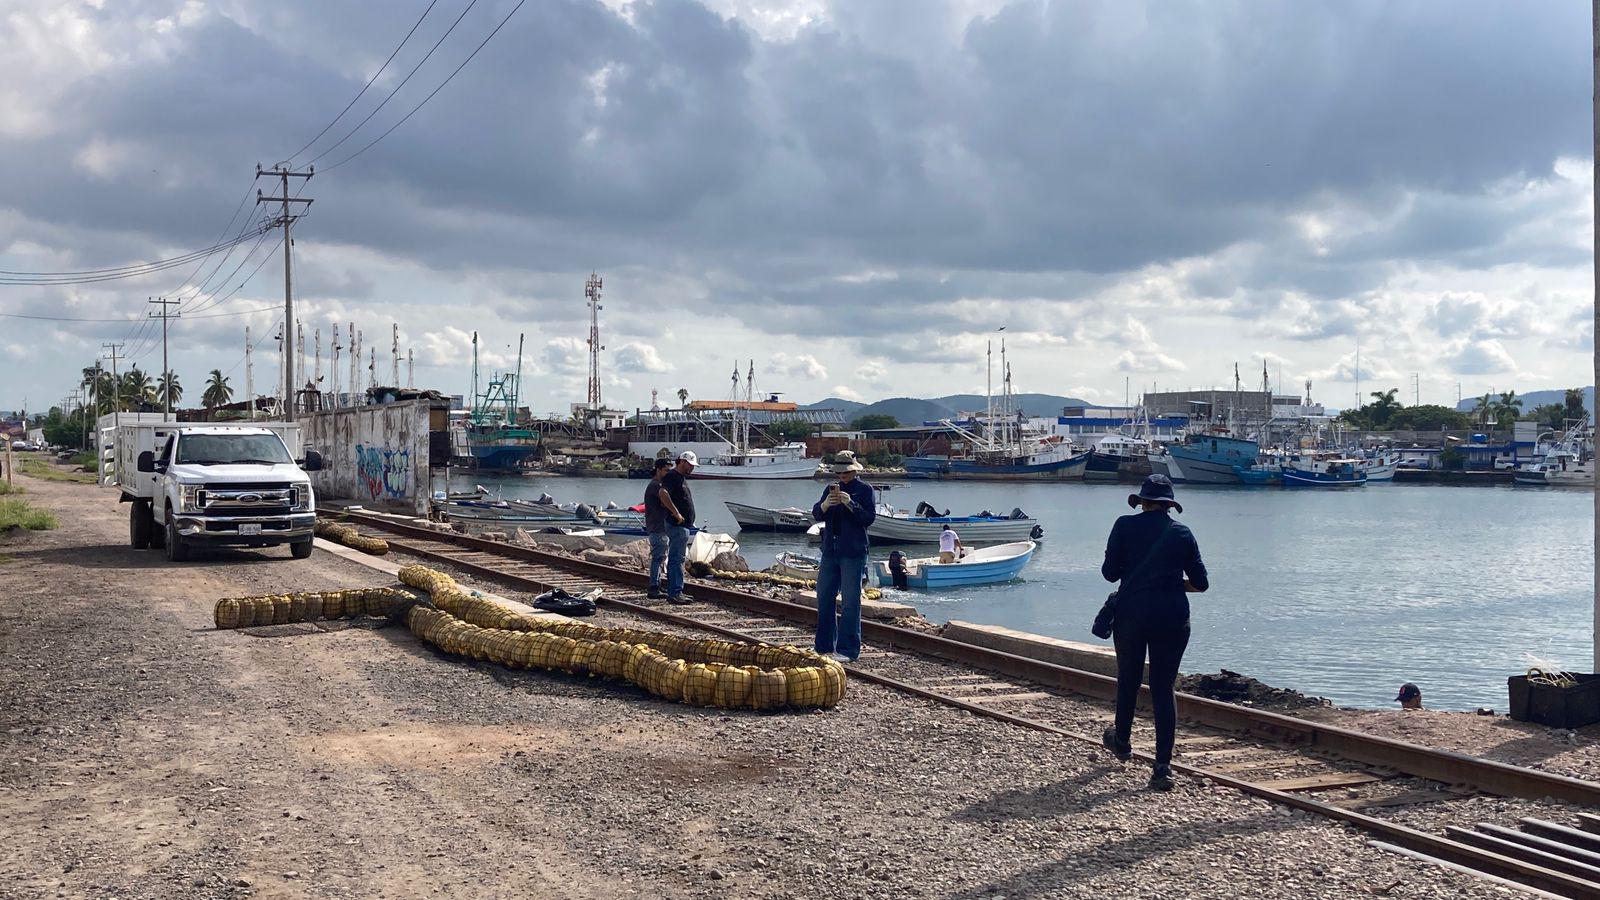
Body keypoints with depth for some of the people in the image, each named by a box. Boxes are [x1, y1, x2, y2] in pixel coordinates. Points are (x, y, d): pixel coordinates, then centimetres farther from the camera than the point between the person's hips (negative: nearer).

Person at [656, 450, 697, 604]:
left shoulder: (682, 477, 20)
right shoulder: (672, 476, -13)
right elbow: (663, 494, -29)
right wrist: (676, 513, -26)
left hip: (683, 525, 11)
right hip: (677, 525, -11)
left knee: (675, 559, 13)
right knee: (677, 559, -11)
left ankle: (673, 593, 18)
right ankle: (675, 593, -12)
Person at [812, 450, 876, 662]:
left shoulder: (864, 489, 0)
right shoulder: (831, 488, 16)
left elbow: (869, 517, -8)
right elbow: (816, 514, 9)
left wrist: (850, 504, -20)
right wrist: (825, 505, -12)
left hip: (853, 553, -6)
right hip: (830, 550, 6)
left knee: (850, 601, -4)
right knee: (824, 597, 8)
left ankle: (848, 650, 0)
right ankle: (825, 646, 17)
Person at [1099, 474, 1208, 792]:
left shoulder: (1125, 526, -4)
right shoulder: (1182, 534, 1)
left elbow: (1110, 572, -4)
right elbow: (1201, 583, 4)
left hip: (1131, 613, -1)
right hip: (1173, 618, 1)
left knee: (1128, 680, 20)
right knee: (1163, 687, 4)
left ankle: (1122, 742, 42)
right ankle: (1162, 768, -3)